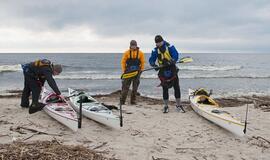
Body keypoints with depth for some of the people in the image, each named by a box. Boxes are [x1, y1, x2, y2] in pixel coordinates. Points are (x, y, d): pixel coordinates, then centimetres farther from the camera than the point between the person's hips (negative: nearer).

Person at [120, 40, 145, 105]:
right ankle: (122, 101, 4)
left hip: (137, 72, 1)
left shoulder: (140, 53, 1)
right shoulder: (127, 53, -2)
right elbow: (123, 62, 1)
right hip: (128, 72, -1)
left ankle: (133, 101, 17)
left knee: (135, 88, 7)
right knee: (125, 87, -2)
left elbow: (142, 63, 5)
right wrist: (123, 70, -5)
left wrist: (141, 70, -1)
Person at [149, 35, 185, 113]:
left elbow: (175, 55, -16)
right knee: (165, 89, 6)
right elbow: (151, 60, 2)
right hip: (163, 71, 2)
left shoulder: (170, 47, -6)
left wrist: (172, 61, -35)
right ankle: (166, 106, 18)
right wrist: (154, 65, -20)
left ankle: (178, 105, 15)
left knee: (177, 87, 2)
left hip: (172, 70, -1)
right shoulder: (155, 50, 3)